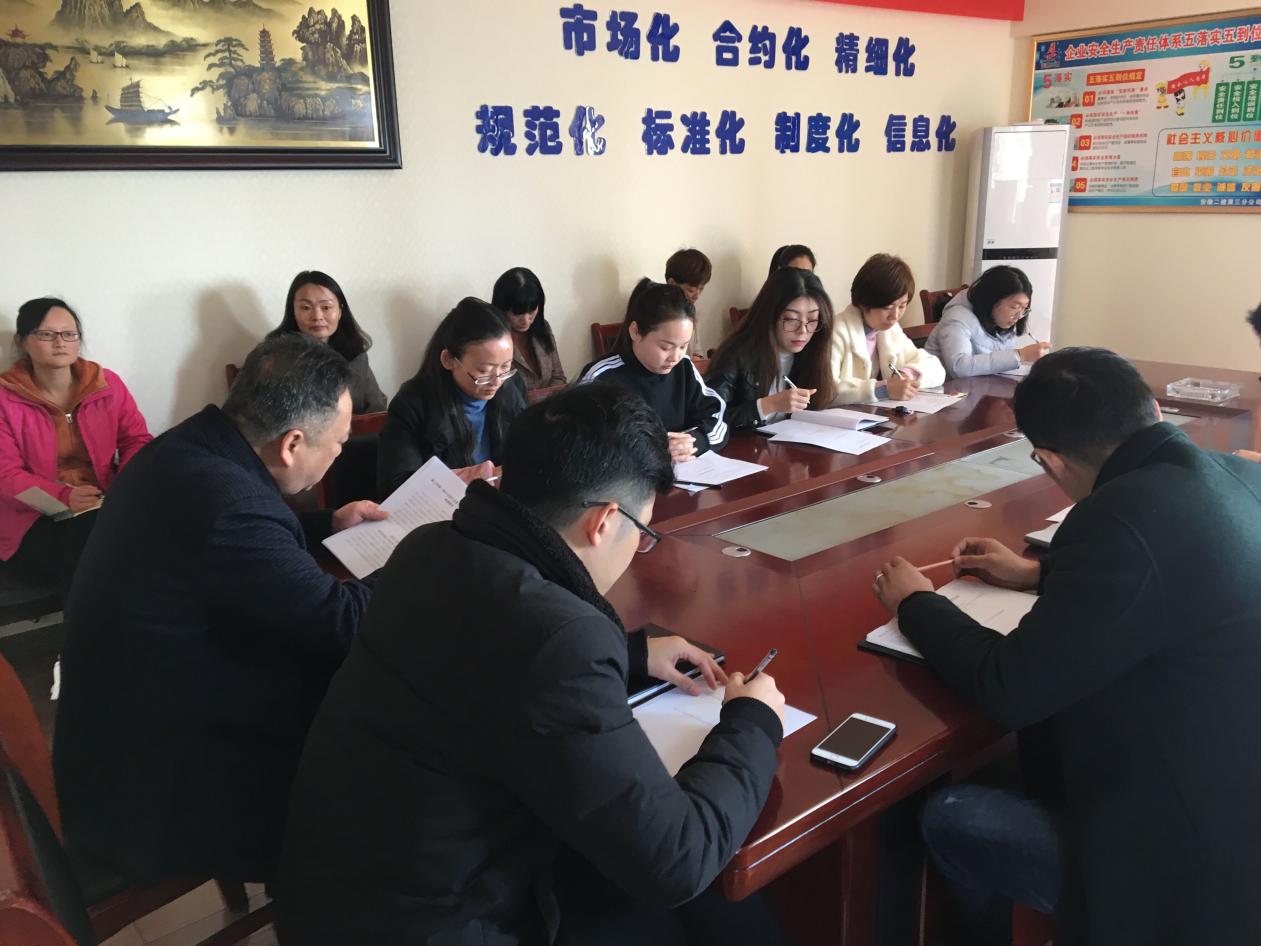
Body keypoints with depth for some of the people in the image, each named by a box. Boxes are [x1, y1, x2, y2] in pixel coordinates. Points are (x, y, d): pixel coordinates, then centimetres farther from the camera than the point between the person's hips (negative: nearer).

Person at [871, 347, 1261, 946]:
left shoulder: (1124, 516, -27)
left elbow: (1009, 688, -18)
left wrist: (915, 604, -1)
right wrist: (1044, 574, 25)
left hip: (1205, 861, -8)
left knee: (950, 821, 3)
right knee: (1044, 740, 23)